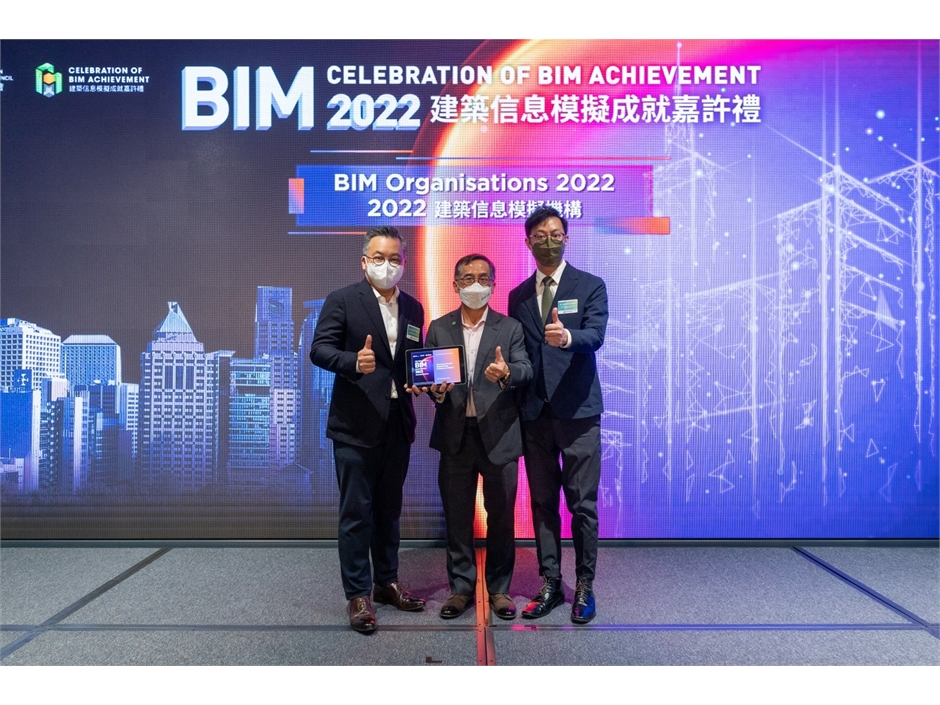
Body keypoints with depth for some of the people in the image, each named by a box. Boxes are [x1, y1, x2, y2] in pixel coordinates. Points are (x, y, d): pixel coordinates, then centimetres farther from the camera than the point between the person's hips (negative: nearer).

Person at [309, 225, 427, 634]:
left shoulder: (413, 308, 12)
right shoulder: (342, 301, -4)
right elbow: (319, 349, -11)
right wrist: (354, 361, -29)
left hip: (398, 422, 5)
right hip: (356, 424, -5)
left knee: (389, 508, 16)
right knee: (356, 512, 0)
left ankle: (386, 582, 30)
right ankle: (358, 595, 12)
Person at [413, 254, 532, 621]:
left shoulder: (510, 327, 4)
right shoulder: (439, 328, 9)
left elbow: (525, 370, -8)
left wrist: (506, 373, -30)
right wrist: (436, 390, -15)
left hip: (498, 434, -1)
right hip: (455, 434, 1)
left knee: (501, 517, 7)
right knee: (457, 517, 10)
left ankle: (499, 588, 23)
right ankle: (460, 587, 24)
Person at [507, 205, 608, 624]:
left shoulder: (590, 286, 2)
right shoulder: (518, 296, 13)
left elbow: (595, 335, -15)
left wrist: (566, 337, -36)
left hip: (577, 412, -3)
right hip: (534, 414, 4)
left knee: (582, 504, 1)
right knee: (543, 503, 9)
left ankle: (584, 586, 15)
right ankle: (550, 585, 21)